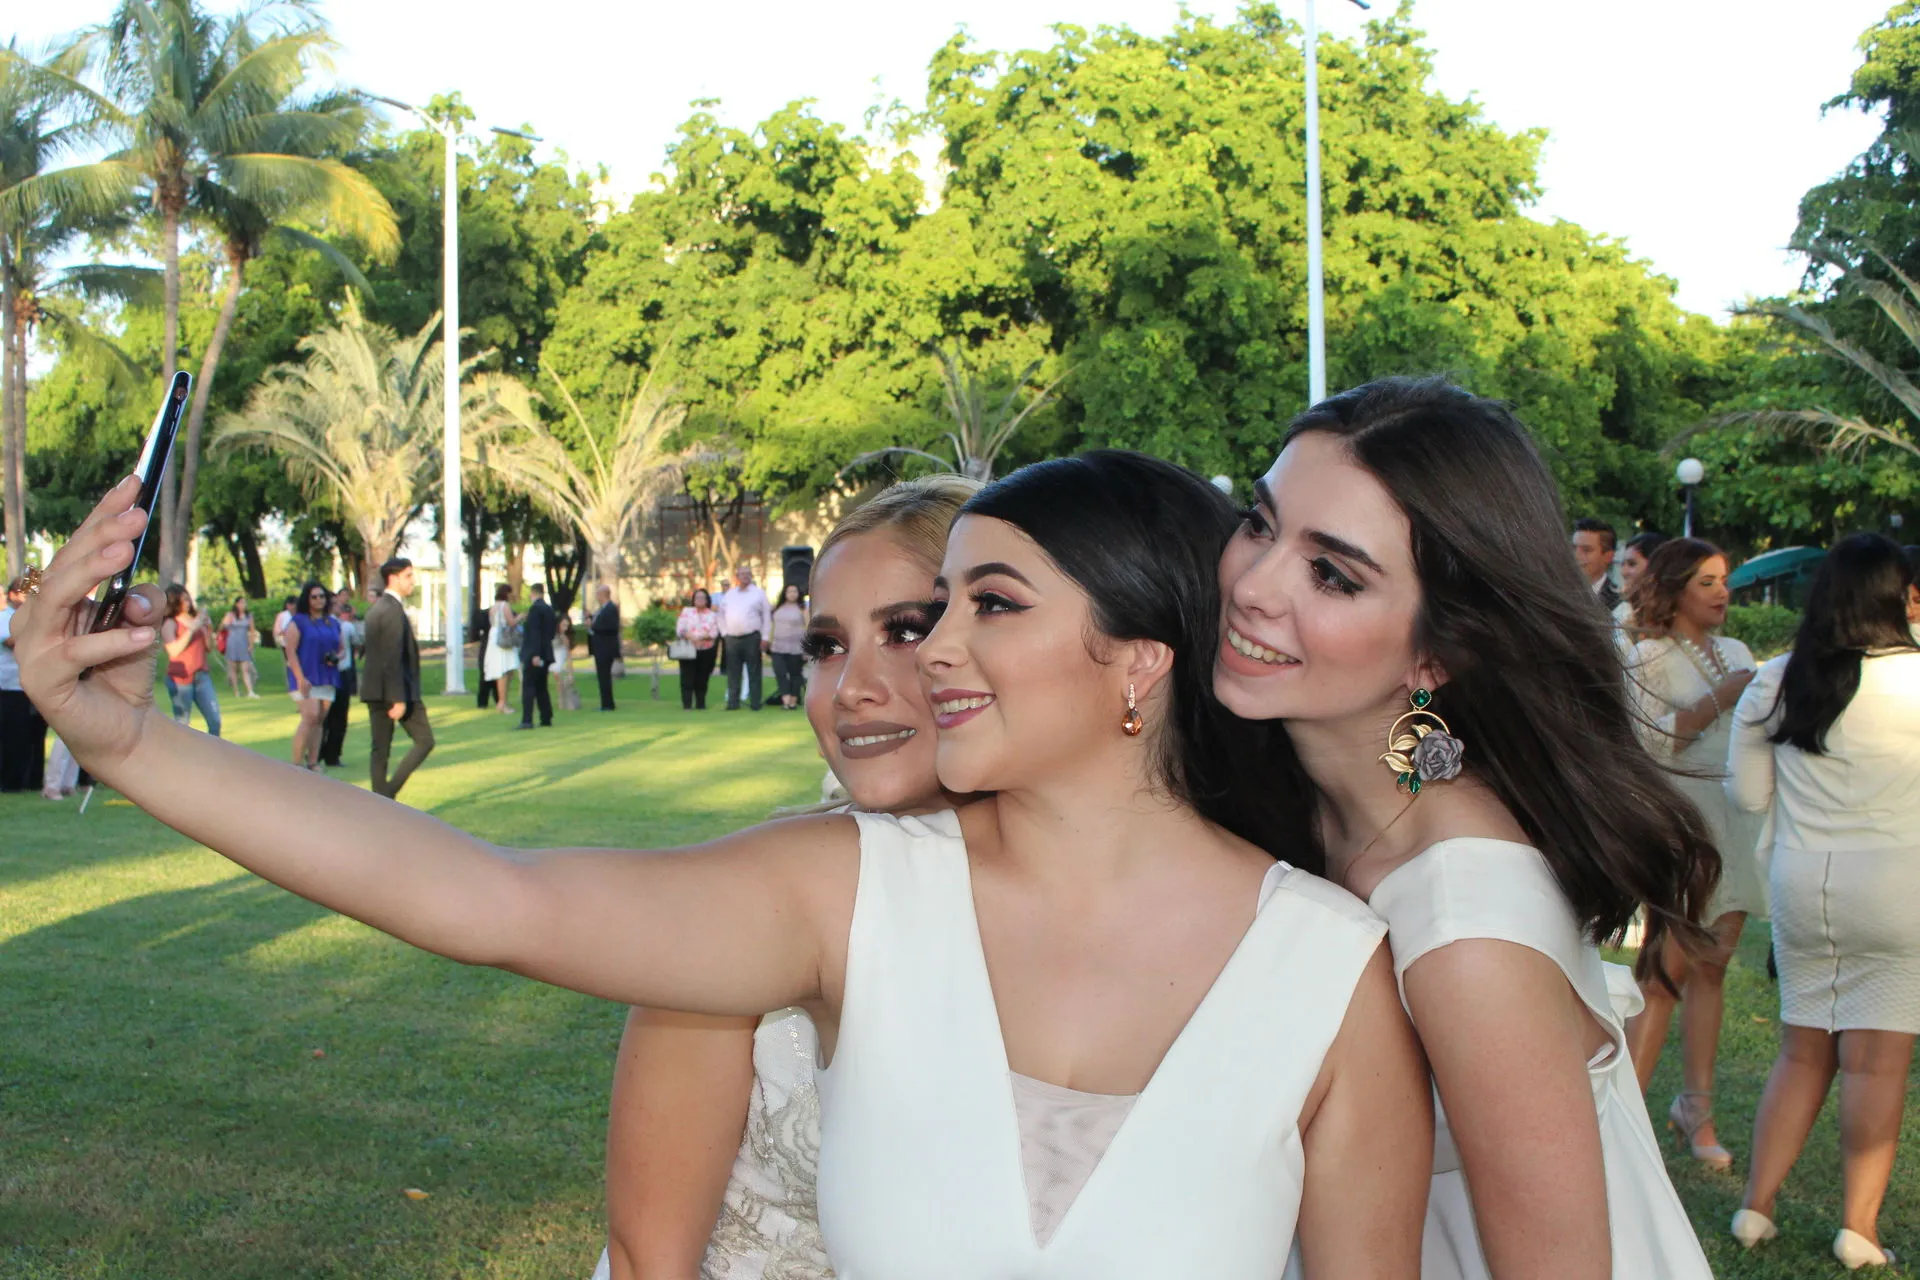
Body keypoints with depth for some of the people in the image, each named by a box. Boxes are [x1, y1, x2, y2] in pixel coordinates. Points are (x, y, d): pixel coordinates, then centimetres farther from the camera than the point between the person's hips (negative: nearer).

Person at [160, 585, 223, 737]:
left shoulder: (197, 619, 11)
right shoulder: (170, 624, -3)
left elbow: (209, 648, 13)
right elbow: (174, 650, -16)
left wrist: (209, 629, -4)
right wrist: (192, 629, -18)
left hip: (202, 676, 5)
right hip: (180, 679, -5)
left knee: (215, 720, -2)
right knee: (182, 723, -2)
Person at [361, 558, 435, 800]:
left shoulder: (376, 608, 16)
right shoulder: (393, 610, -15)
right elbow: (392, 659, -21)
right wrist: (399, 699, -21)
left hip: (374, 689, 9)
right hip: (397, 689, -9)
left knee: (380, 749, 7)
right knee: (425, 740, 1)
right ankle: (390, 790, -7)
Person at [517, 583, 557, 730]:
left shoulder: (535, 608, -13)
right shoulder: (549, 609, 12)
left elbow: (535, 633, -19)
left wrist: (535, 654, -22)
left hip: (533, 655, -8)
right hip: (545, 654, 8)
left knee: (528, 687, -9)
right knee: (541, 687, 13)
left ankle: (527, 720, -16)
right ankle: (546, 719, 13)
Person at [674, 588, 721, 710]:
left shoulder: (712, 614, 7)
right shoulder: (686, 611, 8)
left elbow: (714, 632, -4)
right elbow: (679, 629, 0)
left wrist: (700, 637, -19)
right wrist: (689, 636, -18)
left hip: (706, 651, 0)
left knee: (702, 679, 4)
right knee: (687, 678, -6)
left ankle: (700, 704, 13)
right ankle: (687, 704, -6)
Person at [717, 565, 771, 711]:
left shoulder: (758, 593, 3)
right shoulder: (729, 594, 13)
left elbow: (767, 616, 1)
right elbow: (722, 614, 18)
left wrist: (765, 637, -5)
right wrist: (724, 633, 8)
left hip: (752, 638, -4)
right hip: (732, 638, 4)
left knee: (753, 672, -1)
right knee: (733, 673, 6)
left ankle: (755, 703, 1)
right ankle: (733, 702, 11)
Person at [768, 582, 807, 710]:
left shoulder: (802, 609, -1)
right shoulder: (778, 608, 12)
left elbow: (808, 629, -4)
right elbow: (773, 626, 18)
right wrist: (769, 641, 13)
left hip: (796, 648, -4)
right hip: (778, 647, 4)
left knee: (795, 674, 3)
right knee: (780, 673, -9)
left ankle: (794, 700, 12)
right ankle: (786, 699, -13)